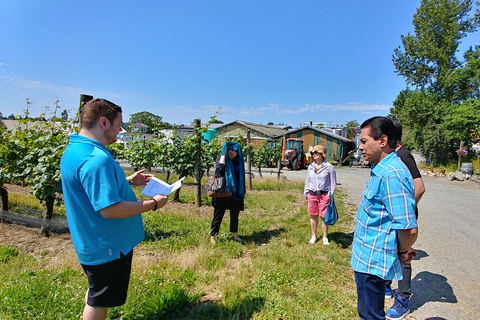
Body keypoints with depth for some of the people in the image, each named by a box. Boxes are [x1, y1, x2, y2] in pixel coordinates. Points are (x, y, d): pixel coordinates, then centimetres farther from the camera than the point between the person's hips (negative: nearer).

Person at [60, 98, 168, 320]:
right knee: (99, 302, 12)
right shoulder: (97, 158, -30)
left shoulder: (74, 149, 4)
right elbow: (109, 209, -33)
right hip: (106, 246, -10)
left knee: (96, 292, 30)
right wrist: (153, 203, -22)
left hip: (93, 242, 10)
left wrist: (128, 181, 11)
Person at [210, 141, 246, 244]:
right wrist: (224, 153, -16)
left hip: (236, 193, 4)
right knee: (218, 214, 2)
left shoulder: (239, 162, 10)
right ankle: (213, 235, 14)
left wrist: (242, 192, 14)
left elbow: (241, 177, 17)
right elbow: (220, 168, -26)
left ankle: (234, 233, 30)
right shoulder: (222, 158, -2)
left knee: (235, 215, 13)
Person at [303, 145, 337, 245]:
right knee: (313, 216, 10)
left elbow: (333, 183, 0)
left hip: (324, 195, -4)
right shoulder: (310, 167, 9)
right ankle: (313, 236, 25)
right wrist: (306, 192, 12)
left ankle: (325, 238, 19)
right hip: (312, 195, 4)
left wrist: (331, 195, -4)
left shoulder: (329, 167, -4)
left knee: (324, 217, 3)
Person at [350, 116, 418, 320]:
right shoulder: (381, 170, 6)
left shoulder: (391, 175, -27)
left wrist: (402, 252, -9)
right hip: (366, 258, 10)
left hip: (373, 261, -10)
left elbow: (409, 229, -28)